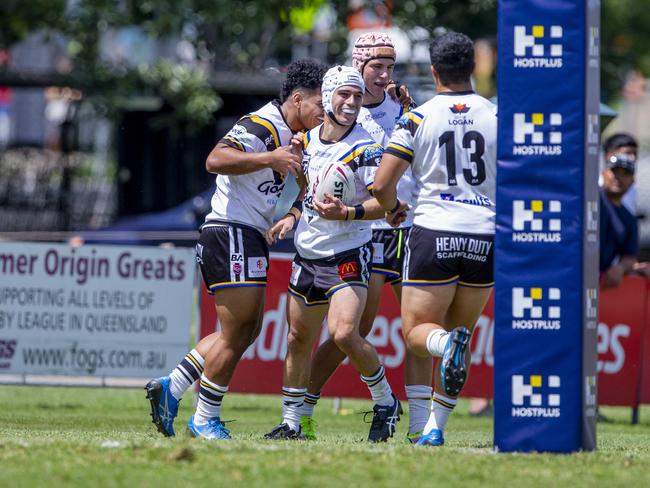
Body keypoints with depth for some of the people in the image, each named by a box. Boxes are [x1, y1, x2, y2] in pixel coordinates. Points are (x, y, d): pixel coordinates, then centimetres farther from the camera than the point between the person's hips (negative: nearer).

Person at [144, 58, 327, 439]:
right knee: (236, 333, -6)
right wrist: (270, 158, -34)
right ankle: (205, 420, 4)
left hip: (251, 241, 10)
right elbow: (216, 160, -28)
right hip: (232, 234, -10)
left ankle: (171, 389, 16)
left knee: (247, 330, 13)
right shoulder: (261, 126, -15)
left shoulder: (291, 137, 16)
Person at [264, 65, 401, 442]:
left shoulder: (365, 148, -12)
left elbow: (384, 203, -18)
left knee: (344, 333, -21)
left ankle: (387, 404, -1)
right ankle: (291, 422, 21)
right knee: (299, 339, 9)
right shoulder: (307, 140, 7)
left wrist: (347, 213, -30)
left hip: (349, 256, -6)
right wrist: (292, 218, 12)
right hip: (308, 253, 6)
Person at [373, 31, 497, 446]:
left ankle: (447, 345, -30)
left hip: (434, 234, -2)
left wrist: (393, 208, 17)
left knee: (417, 330, 6)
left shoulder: (417, 119, -1)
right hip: (486, 238, 2)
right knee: (461, 331, 16)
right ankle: (436, 427, 10)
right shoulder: (497, 117, 4)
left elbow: (382, 184, -5)